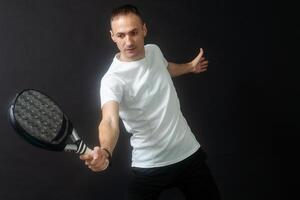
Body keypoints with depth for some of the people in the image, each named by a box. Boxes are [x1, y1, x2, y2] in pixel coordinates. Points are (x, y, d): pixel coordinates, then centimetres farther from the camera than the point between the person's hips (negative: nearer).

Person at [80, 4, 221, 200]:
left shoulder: (154, 50, -2)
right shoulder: (112, 79, -22)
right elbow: (110, 121, -39)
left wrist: (190, 66, 40)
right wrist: (105, 152, -59)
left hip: (189, 152, 6)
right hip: (149, 167, -5)